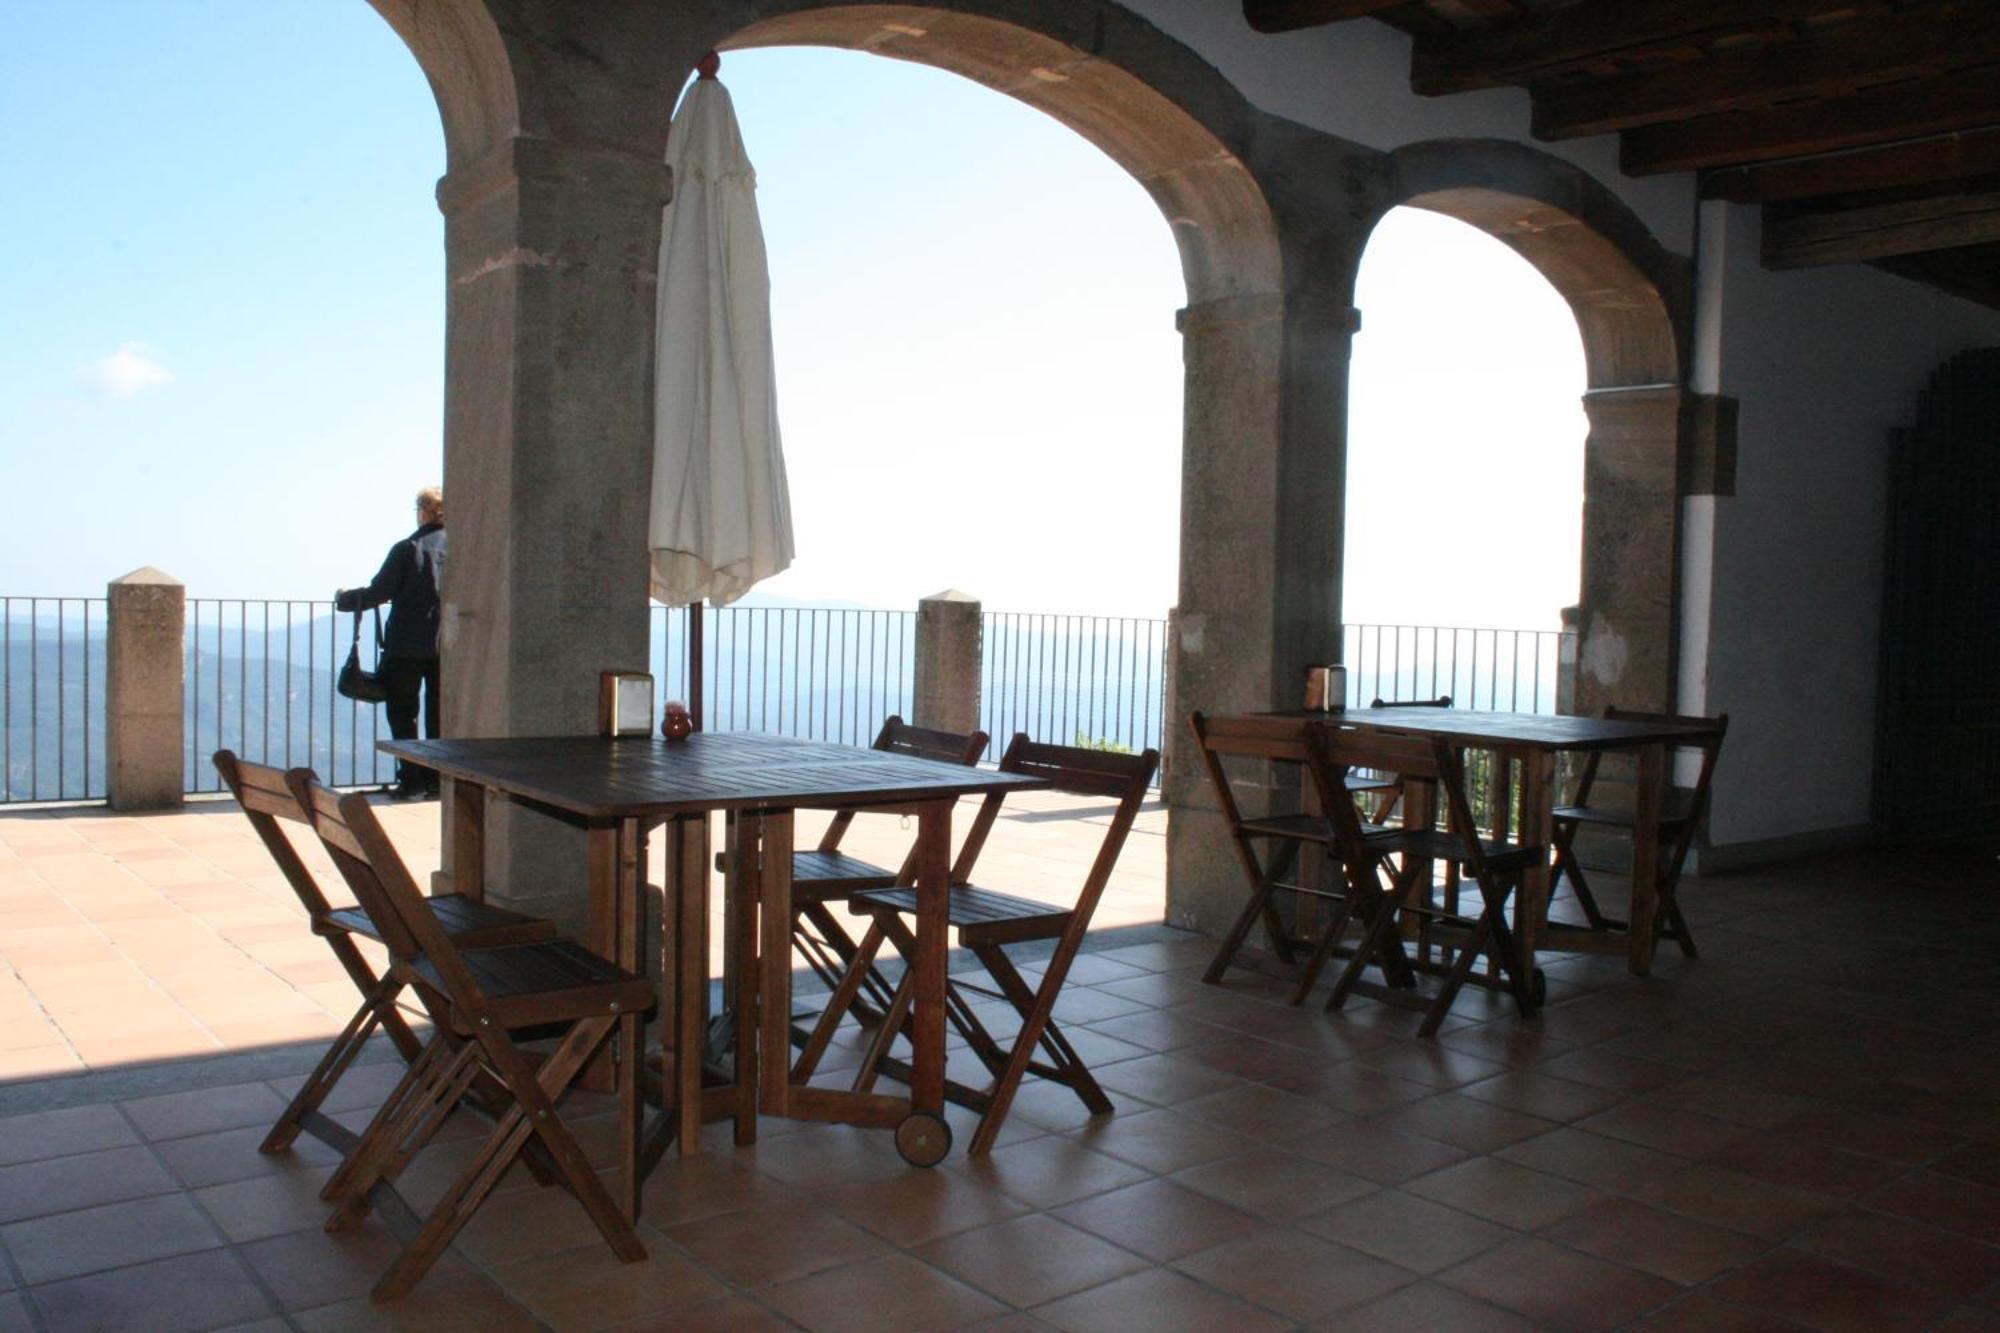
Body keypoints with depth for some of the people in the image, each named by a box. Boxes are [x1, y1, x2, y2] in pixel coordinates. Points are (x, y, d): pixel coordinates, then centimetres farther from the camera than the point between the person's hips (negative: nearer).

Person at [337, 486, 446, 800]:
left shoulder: (408, 549, -11)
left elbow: (378, 593, -8)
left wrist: (344, 599, 10)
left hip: (407, 646, -4)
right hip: (448, 646, 4)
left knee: (402, 714, 8)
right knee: (438, 714, 12)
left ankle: (411, 781, 5)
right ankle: (436, 781, 14)